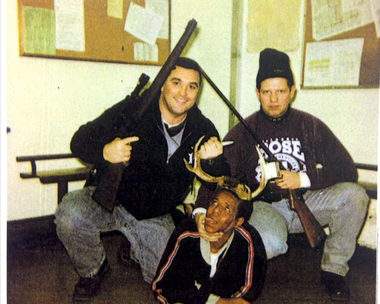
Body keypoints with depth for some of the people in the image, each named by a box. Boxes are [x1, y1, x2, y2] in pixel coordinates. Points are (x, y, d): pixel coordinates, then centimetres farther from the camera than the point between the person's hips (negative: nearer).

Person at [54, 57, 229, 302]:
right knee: (70, 214, -31)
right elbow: (80, 141, -13)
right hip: (110, 200, -2)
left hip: (156, 217, 3)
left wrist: (212, 160, -25)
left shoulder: (203, 130, -5)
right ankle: (94, 271, 3)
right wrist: (104, 152, -36)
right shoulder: (131, 112, -16)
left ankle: (136, 251, 30)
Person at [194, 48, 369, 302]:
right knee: (270, 244, -37)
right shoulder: (243, 132, 0)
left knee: (354, 195, -24)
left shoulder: (310, 126, 2)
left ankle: (334, 269, -3)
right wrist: (202, 210, -26)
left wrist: (304, 180, -14)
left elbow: (348, 171, 0)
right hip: (263, 206, -3)